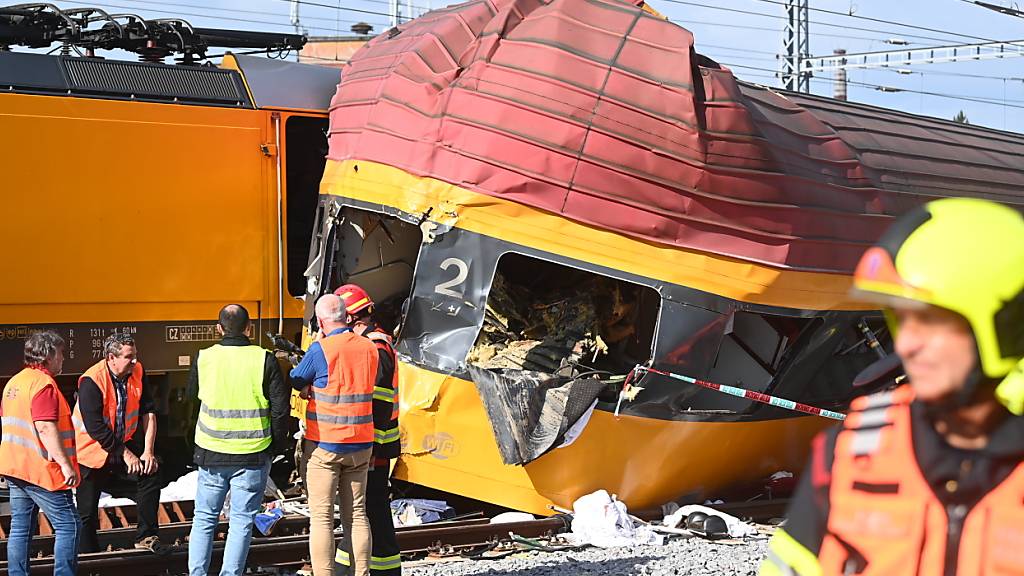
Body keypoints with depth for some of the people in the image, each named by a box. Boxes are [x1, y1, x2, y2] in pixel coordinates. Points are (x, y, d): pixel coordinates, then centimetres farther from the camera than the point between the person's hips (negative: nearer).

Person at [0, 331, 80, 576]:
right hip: (40, 470, -9)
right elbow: (45, 427, -24)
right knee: (68, 526, -4)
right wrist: (65, 463, -23)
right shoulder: (43, 383, -15)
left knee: (20, 528, 11)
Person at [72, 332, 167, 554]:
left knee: (151, 472, -14)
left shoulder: (136, 372, -6)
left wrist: (148, 451, -11)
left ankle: (146, 537, -2)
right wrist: (125, 454, -20)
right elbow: (95, 427, -24)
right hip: (93, 450, -5)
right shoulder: (91, 381, -23)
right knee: (86, 511, 0)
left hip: (125, 444, 5)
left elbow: (148, 412, -3)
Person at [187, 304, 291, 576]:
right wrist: (276, 444, 7)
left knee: (204, 518, 13)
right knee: (241, 523, 6)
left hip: (211, 453, 2)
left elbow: (192, 395, 15)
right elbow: (281, 408, -6)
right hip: (253, 454, -2)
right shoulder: (264, 360, -8)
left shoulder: (204, 358, -3)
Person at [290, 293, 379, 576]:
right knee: (356, 515, 11)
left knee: (321, 518, 0)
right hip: (360, 445, 5)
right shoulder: (369, 348, 2)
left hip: (324, 444, -5)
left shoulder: (321, 350, -14)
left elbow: (296, 381, 1)